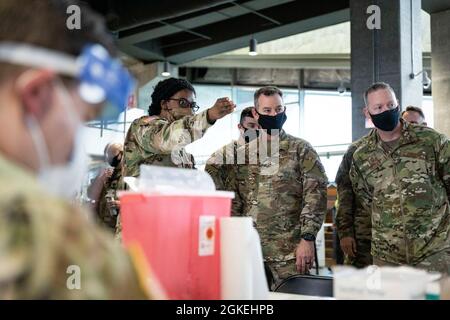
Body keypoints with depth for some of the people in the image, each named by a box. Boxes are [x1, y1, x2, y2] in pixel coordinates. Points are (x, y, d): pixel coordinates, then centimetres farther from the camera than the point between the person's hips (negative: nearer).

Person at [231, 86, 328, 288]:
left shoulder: (301, 150, 1)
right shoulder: (242, 154, 11)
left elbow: (315, 195, -6)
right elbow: (234, 203, 13)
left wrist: (307, 238, -13)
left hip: (290, 251, -3)